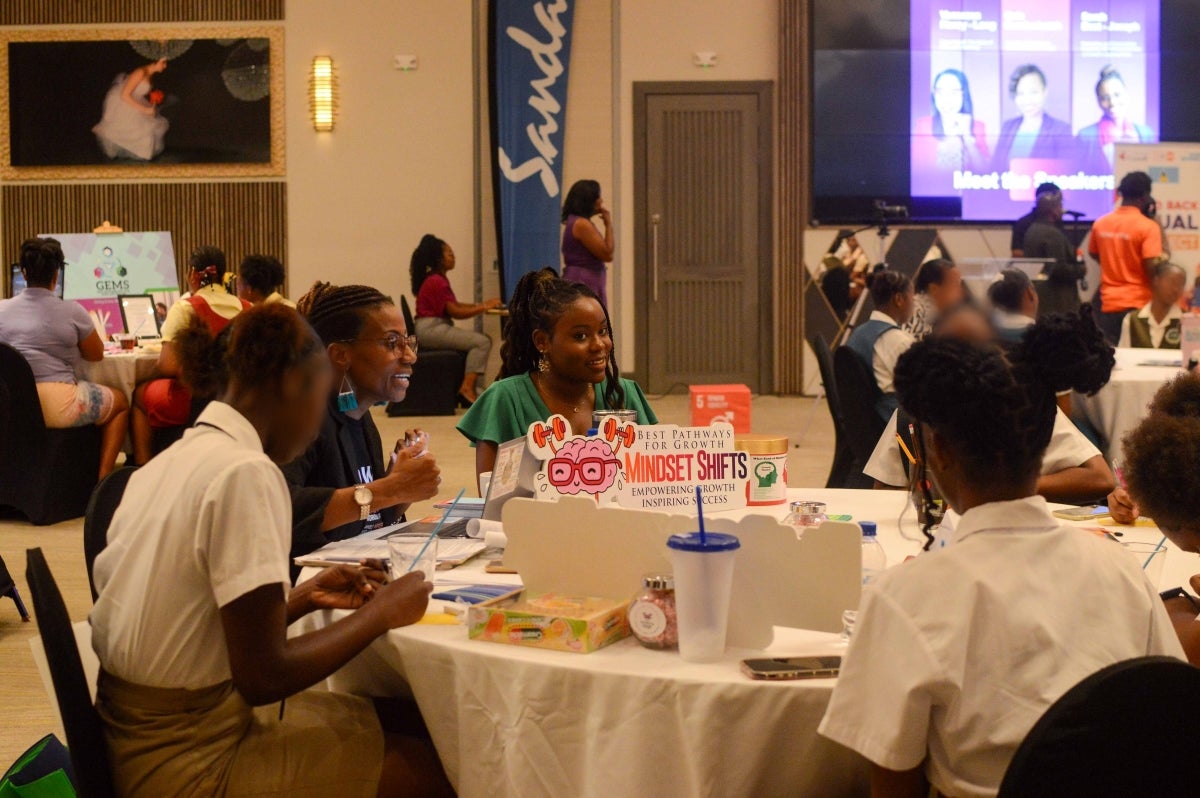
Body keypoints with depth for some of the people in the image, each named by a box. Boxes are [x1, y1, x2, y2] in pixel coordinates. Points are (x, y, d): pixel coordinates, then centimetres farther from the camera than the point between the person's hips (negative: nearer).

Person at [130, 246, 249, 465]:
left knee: (141, 394, 26)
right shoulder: (246, 309, 0)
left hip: (193, 399, -5)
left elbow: (169, 367, -17)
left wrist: (155, 369, 6)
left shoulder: (185, 309, -13)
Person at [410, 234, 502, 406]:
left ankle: (472, 389, 1)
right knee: (482, 342, -18)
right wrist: (484, 307, -11)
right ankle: (467, 389, -19)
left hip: (437, 327, 11)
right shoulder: (436, 282, -15)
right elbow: (455, 312, -18)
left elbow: (455, 305, 18)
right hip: (431, 328, -11)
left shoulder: (438, 279, 17)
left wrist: (480, 305, 7)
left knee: (483, 339, 10)